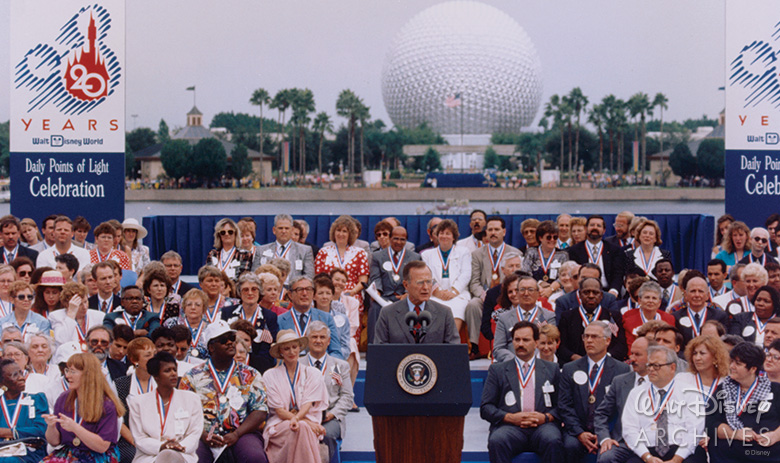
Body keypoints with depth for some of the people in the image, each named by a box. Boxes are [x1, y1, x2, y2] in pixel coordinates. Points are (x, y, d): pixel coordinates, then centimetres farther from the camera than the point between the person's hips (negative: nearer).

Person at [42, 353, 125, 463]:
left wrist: (75, 428, -23)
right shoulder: (63, 399, 7)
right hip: (68, 453, 5)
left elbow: (102, 447, -14)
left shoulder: (106, 405, -8)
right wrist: (51, 426, -13)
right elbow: (54, 441, 9)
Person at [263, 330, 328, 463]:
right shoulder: (270, 376, 7)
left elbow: (308, 403, -2)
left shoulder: (313, 373, 12)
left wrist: (296, 419, -26)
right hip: (279, 425, -1)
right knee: (302, 428, -36)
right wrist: (307, 422, -17)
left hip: (307, 421, 1)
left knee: (302, 428, -36)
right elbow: (279, 411, -1)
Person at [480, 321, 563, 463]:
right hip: (509, 427, 0)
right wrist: (510, 417, -8)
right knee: (497, 441, -35)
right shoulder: (497, 370, 17)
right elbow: (485, 408, 9)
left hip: (542, 426, 1)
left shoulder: (552, 369, 21)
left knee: (552, 441, -35)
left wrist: (546, 417, -6)